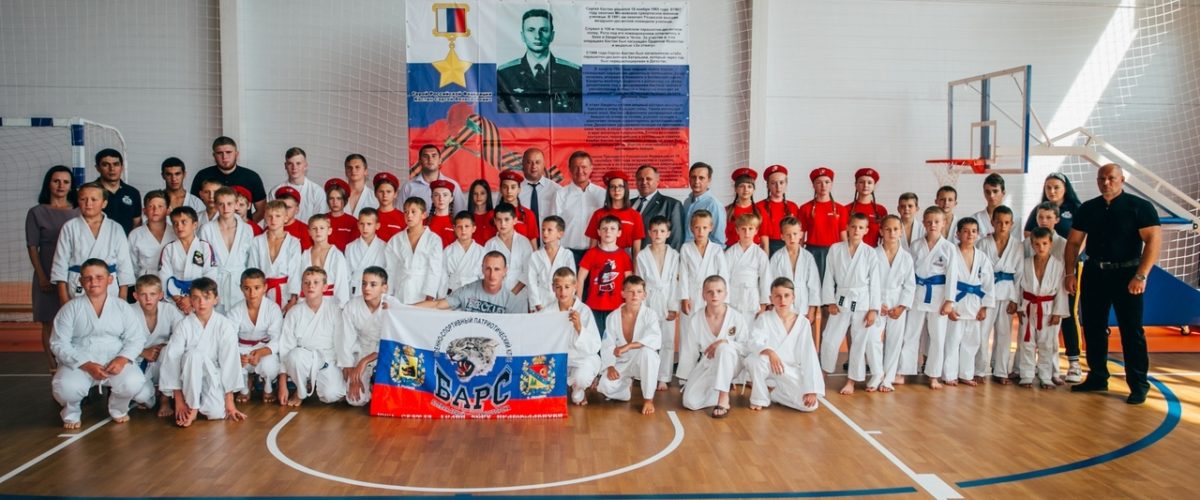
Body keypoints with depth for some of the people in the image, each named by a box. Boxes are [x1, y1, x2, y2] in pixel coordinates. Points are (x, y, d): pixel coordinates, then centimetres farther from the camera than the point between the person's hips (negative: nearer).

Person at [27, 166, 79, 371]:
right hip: (49, 277, -1)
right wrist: (42, 277, -6)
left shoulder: (78, 212, 9)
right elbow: (32, 248, 1)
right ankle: (54, 370, 10)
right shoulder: (37, 213, 4)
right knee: (49, 323, 4)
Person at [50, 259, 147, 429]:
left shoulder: (123, 307, 5)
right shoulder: (70, 308, 1)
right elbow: (59, 344, -4)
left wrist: (122, 359, -19)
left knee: (133, 383, -29)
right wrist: (87, 365, -17)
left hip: (115, 362, 1)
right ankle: (72, 412, 7)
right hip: (79, 363, -1)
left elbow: (136, 338, 2)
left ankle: (118, 409, 9)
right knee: (65, 388, -33)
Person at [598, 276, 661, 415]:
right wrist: (610, 366, -24)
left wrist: (628, 346, -39)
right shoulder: (613, 317, -5)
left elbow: (656, 340, -30)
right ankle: (627, 384, 14)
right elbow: (607, 346, -7)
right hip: (621, 363, 2)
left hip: (643, 362, -2)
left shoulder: (650, 315, -12)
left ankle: (648, 399, -18)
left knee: (647, 350, -37)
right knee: (606, 386, -27)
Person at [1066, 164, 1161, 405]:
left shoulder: (1139, 207, -5)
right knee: (1093, 328, 9)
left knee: (1131, 331, -2)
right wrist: (1069, 273, 0)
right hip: (1094, 274, 5)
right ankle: (1097, 377, 21)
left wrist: (1141, 276, -20)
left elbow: (1154, 240, -12)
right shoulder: (1087, 209, 8)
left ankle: (1138, 385, 5)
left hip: (1126, 274, -4)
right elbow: (1074, 242, 10)